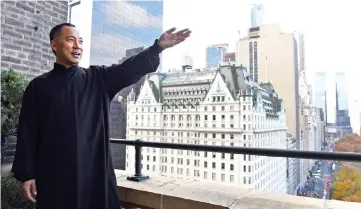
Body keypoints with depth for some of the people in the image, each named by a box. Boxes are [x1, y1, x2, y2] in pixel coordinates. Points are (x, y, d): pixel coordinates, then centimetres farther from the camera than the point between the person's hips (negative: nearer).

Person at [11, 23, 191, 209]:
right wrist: (26, 174, 1)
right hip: (54, 175, 0)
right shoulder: (38, 86, 4)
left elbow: (129, 69, -8)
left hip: (96, 171, 1)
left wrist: (158, 46, -21)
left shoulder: (98, 78, 6)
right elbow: (27, 133, 3)